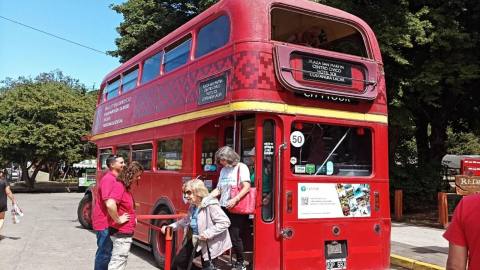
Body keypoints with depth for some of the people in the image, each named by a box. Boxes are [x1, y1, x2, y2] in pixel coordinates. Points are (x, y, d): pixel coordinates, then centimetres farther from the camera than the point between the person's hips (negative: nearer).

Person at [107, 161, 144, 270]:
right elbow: (110, 204, -37)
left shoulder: (125, 187, 11)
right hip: (121, 233, -10)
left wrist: (132, 218, 17)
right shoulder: (119, 186, -20)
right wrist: (118, 220, -24)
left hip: (125, 232, 10)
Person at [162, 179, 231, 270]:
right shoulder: (193, 206, 4)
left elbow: (225, 222, -28)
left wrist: (208, 233, -32)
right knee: (178, 261, 15)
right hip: (195, 240, 9)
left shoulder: (211, 205, -25)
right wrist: (171, 226, 9)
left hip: (210, 243, -9)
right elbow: (187, 220, 19)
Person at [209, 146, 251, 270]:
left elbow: (247, 187, -13)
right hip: (223, 208, 6)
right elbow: (218, 189, 16)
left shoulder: (241, 167, -5)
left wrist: (235, 199, -24)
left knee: (234, 236, -5)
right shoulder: (223, 170, 14)